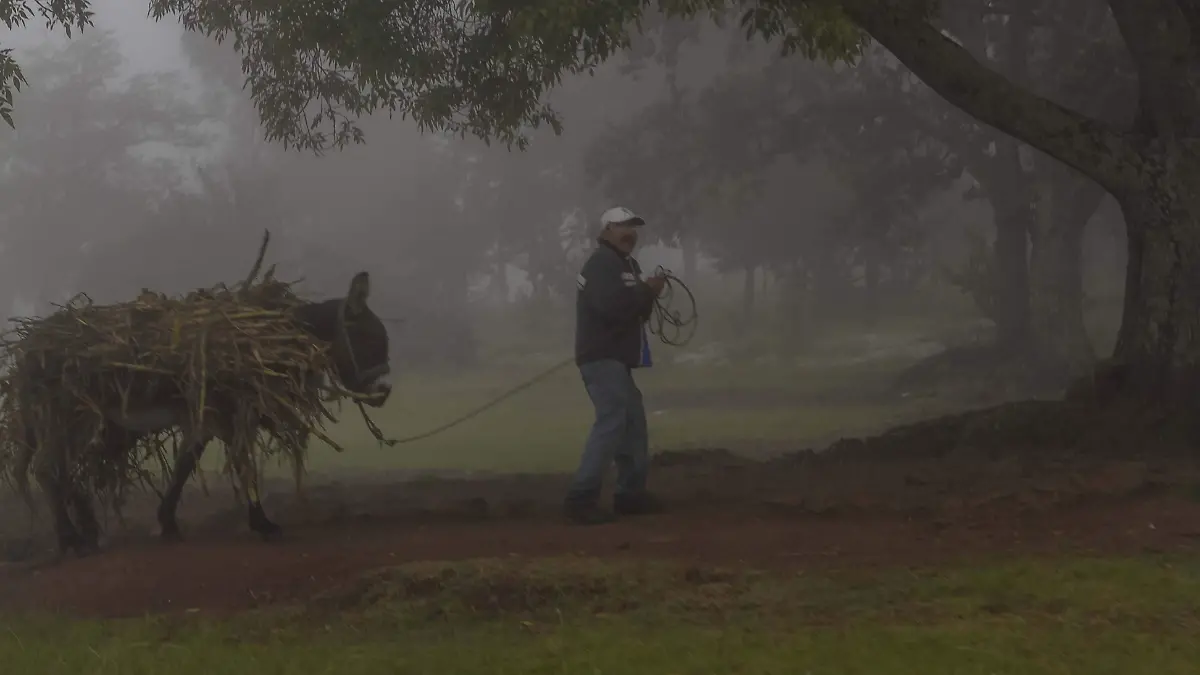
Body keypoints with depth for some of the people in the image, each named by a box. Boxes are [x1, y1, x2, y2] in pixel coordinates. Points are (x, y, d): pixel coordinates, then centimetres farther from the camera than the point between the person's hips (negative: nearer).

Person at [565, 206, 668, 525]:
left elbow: (634, 312, 22)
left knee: (633, 423, 14)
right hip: (602, 356, -11)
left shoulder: (626, 264, 21)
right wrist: (646, 290, -14)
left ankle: (631, 493, 21)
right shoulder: (602, 263, -12)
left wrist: (647, 295, 1)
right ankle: (581, 498, -23)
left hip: (615, 358, 11)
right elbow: (612, 305, -27)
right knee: (612, 421, -19)